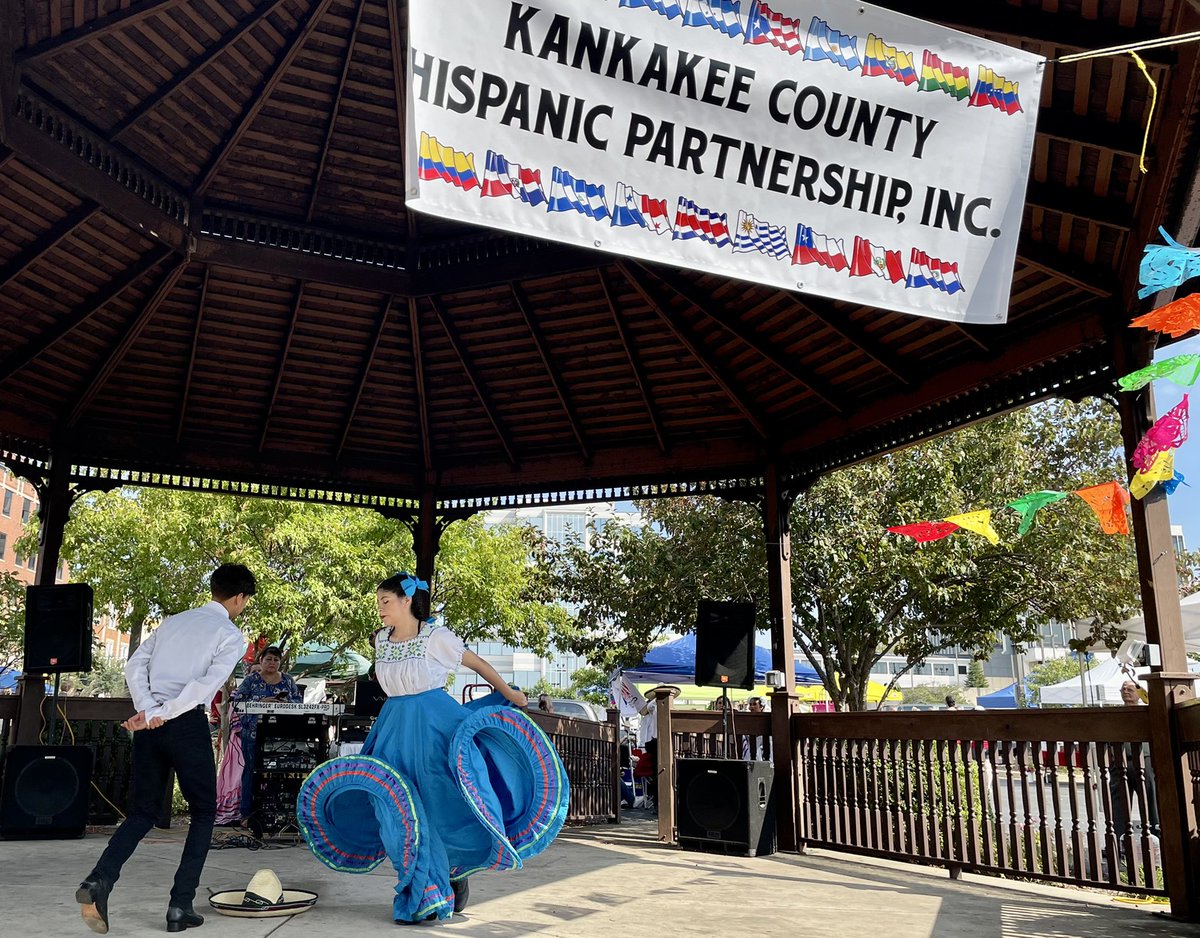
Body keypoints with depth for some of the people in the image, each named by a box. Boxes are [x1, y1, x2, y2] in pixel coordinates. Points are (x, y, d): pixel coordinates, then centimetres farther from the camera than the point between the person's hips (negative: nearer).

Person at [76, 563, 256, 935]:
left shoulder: (173, 621, 18)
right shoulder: (231, 635, 1)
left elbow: (135, 665, 8)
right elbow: (207, 685, -13)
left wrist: (148, 710, -1)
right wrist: (158, 715, -11)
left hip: (150, 727, 5)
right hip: (188, 725, -5)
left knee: (143, 812, 15)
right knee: (203, 812, 10)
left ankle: (99, 880, -9)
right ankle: (180, 907, 6)